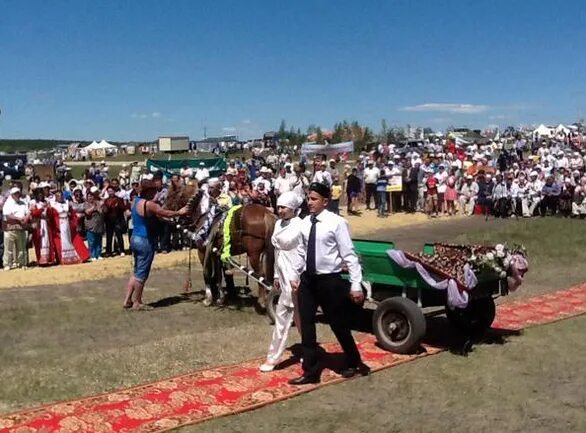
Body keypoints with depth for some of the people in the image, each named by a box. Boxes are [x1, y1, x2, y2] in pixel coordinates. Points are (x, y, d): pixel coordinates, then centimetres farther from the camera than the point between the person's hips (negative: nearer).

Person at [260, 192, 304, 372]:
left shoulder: (300, 226, -14)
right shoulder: (279, 223, 9)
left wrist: (298, 280, -17)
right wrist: (277, 275, 16)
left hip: (295, 277, -8)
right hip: (284, 276, 8)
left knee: (282, 315, -3)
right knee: (299, 317, 16)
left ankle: (273, 357, 8)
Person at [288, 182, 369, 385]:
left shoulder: (336, 222, -15)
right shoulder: (305, 222, 3)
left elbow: (349, 255, -15)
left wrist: (356, 285, -17)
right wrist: (295, 276, 13)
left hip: (330, 281, -5)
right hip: (308, 280, 5)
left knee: (339, 325, 10)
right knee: (306, 326, 8)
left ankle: (354, 363, 35)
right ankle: (310, 371, 21)